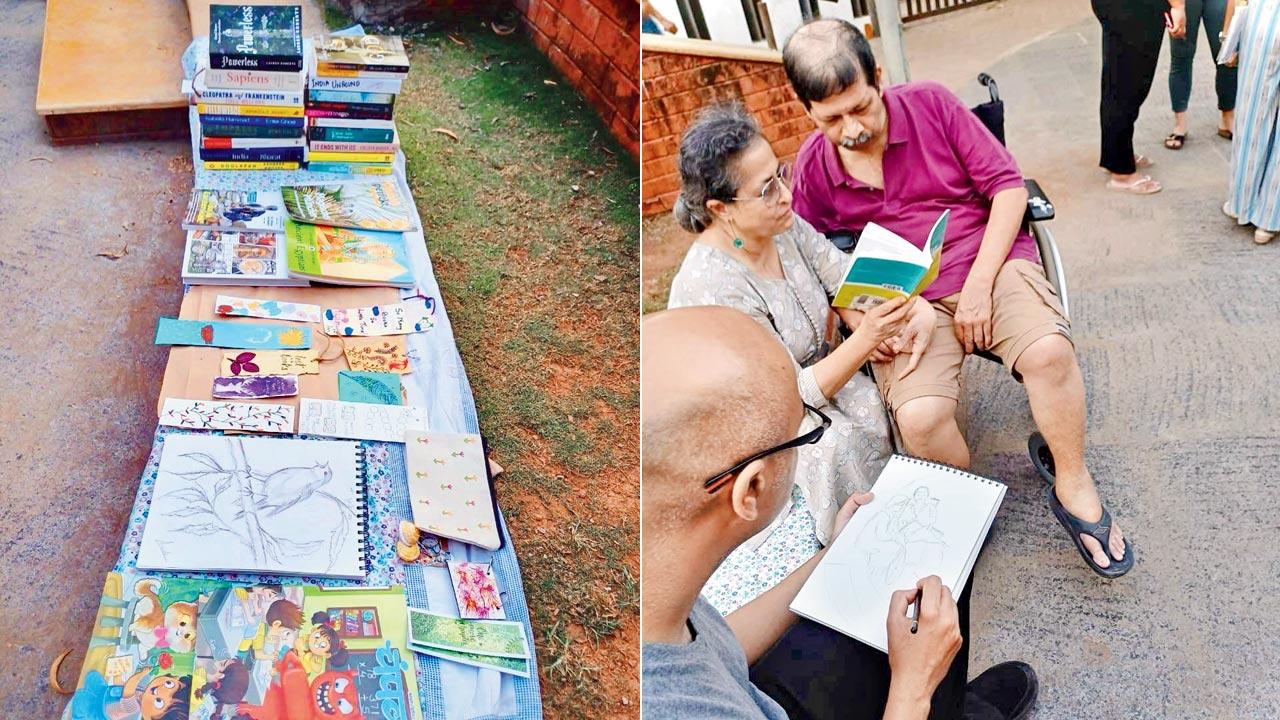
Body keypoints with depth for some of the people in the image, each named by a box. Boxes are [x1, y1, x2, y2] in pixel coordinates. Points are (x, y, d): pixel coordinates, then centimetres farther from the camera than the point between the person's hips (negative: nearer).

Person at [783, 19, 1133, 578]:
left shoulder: (931, 104, -3)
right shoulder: (812, 166, 1)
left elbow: (1007, 185, -3)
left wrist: (979, 286, -12)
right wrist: (858, 318, -11)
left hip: (990, 264, 0)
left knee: (1049, 350, -32)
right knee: (920, 417, -29)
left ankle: (1074, 488, -6)